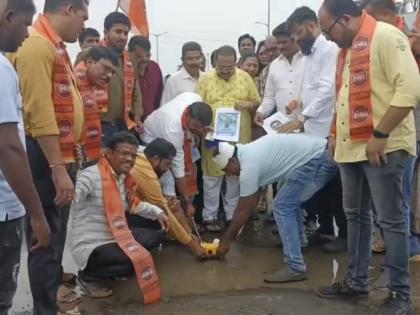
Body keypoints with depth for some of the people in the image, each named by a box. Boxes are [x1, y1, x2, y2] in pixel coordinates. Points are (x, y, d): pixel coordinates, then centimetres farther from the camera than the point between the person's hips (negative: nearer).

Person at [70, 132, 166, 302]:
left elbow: (132, 204, 23)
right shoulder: (91, 176, -20)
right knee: (140, 261, -28)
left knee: (158, 232, 11)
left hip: (116, 237, 9)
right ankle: (88, 276, -5)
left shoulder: (124, 177, 7)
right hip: (90, 247, -9)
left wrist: (157, 212, 11)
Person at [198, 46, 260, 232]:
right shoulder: (205, 79, -2)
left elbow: (257, 102, 8)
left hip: (239, 137, 2)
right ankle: (209, 216, 16)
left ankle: (233, 216, 22)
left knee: (236, 177, 10)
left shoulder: (245, 78, 3)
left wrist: (249, 104, -14)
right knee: (212, 177, 5)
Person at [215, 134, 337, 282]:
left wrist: (226, 239, 5)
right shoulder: (249, 153, 14)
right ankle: (296, 244, 42)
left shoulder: (249, 165, -15)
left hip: (317, 161, -11)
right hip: (321, 155, 11)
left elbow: (244, 211, -7)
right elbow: (251, 201, 22)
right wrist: (233, 231, 26)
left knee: (283, 207, -9)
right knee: (290, 201, 27)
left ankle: (295, 268, -10)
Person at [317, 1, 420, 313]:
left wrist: (380, 135, -22)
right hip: (352, 146, 9)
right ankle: (357, 281, 28)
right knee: (356, 215, 15)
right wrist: (336, 133, 15)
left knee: (391, 220, -1)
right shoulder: (347, 49, 16)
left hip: (382, 147, -9)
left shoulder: (386, 37, -11)